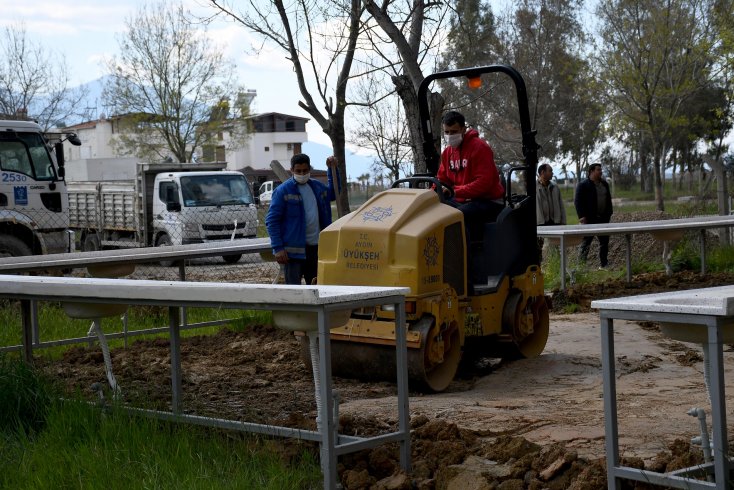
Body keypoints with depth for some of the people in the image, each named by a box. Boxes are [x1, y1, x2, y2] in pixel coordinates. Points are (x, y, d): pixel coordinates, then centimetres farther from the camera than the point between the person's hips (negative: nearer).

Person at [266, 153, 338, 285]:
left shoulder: (317, 187, 11)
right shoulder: (283, 191, -7)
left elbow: (333, 193, 32)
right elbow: (272, 221, -9)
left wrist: (332, 169, 17)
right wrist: (278, 248, -17)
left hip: (316, 247, 6)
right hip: (293, 249, -6)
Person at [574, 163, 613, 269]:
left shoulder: (604, 184, 14)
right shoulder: (583, 185, -7)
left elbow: (608, 200, 22)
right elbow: (577, 201, -11)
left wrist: (609, 213, 14)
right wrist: (582, 216, -18)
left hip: (603, 218, 7)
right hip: (590, 219, -6)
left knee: (604, 241, 8)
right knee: (586, 241, -4)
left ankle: (604, 264, 16)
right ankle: (581, 264, 0)